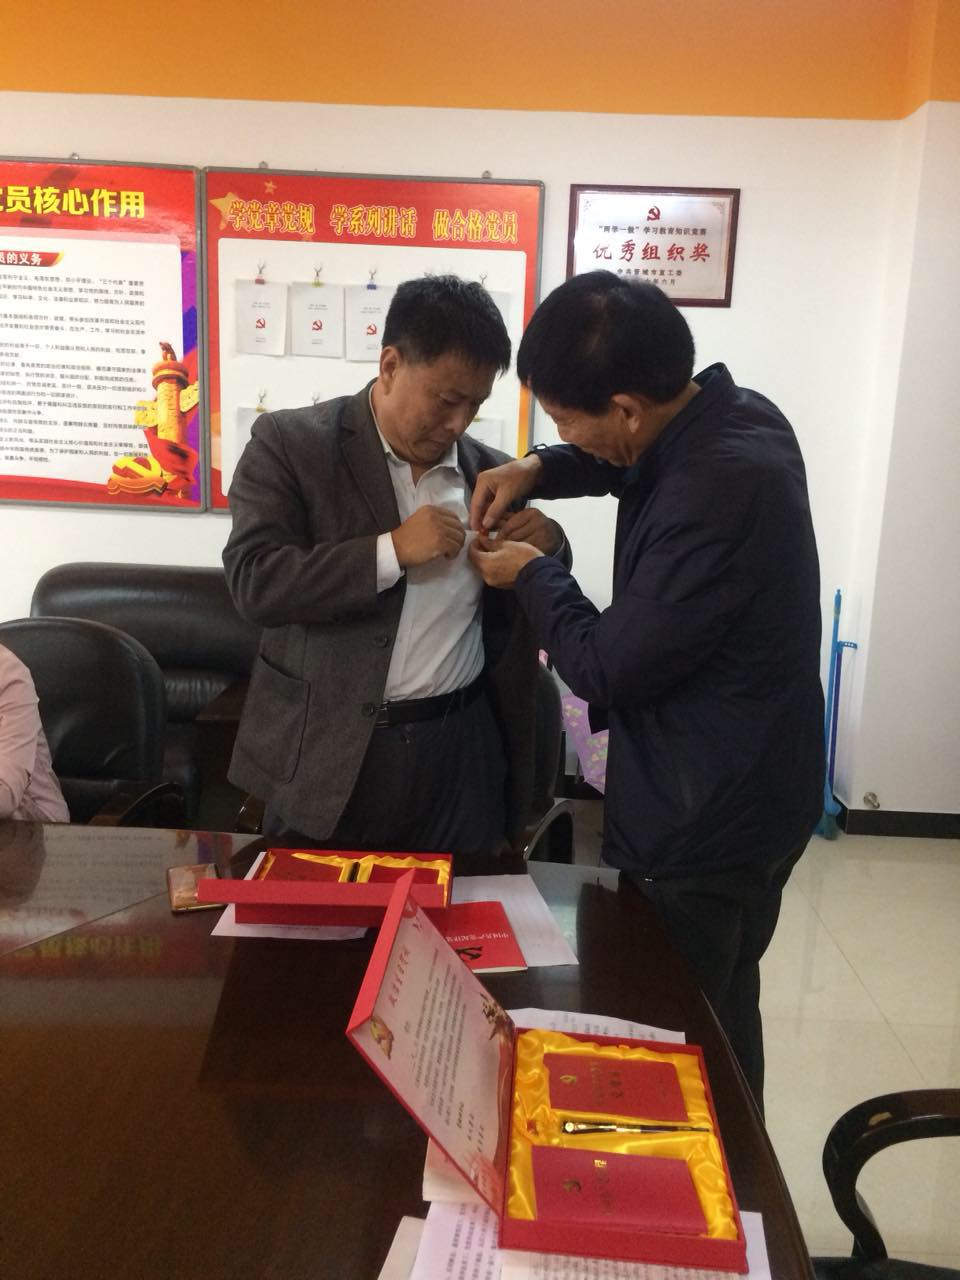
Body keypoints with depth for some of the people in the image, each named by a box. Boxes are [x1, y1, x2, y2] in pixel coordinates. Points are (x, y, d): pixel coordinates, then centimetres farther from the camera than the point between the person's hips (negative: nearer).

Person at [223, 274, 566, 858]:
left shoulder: (490, 470, 6)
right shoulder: (291, 442, -5)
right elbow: (254, 581, -15)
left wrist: (547, 546, -8)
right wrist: (392, 551, -22)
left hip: (459, 751, 3)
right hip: (325, 750, -2)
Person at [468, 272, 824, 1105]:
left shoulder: (715, 494, -31)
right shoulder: (732, 415, -1)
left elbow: (610, 667, -22)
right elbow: (638, 462, 21)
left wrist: (535, 577, -6)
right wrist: (540, 470, 4)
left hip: (700, 824, -10)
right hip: (743, 796, 10)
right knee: (722, 1021, 26)